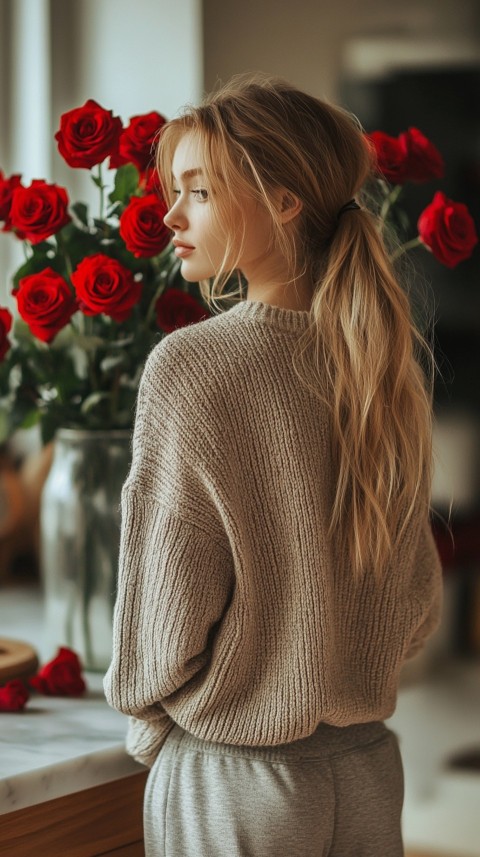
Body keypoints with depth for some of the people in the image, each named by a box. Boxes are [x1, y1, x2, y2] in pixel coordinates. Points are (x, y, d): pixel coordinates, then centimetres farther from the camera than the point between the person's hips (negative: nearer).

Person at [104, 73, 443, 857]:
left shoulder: (190, 367, -19)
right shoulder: (390, 365, -1)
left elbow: (166, 609, -14)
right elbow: (420, 606, 7)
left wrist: (147, 726, 4)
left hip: (233, 785, -5)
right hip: (370, 764, 5)